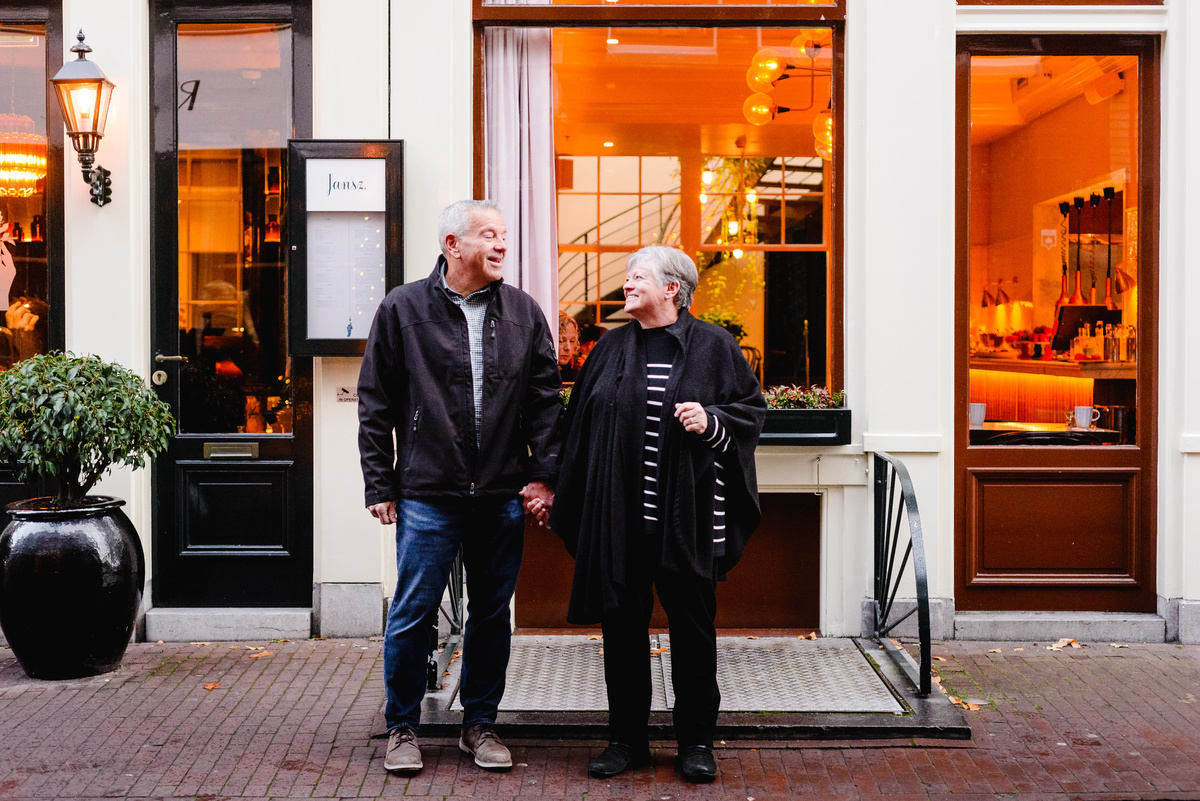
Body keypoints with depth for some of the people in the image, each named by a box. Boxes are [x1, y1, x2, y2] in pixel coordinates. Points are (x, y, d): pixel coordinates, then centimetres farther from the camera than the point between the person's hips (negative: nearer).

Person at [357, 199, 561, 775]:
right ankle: (402, 728, 20)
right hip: (427, 496, -3)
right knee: (412, 614, 3)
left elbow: (545, 398, 9)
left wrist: (543, 473, 1)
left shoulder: (523, 312, 7)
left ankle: (479, 724, 27)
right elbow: (376, 405, 1)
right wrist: (380, 485, -1)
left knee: (492, 614, 11)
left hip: (503, 497, 3)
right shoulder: (403, 309, 0)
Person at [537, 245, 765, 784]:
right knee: (622, 624, 7)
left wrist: (711, 421, -14)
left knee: (693, 627, 4)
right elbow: (579, 427, 15)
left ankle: (696, 743, 17)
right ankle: (627, 738, 20)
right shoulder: (611, 350, 10)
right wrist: (555, 493, 14)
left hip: (687, 517, -3)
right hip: (619, 516, 3)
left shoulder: (713, 346, 1)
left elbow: (751, 409, 5)